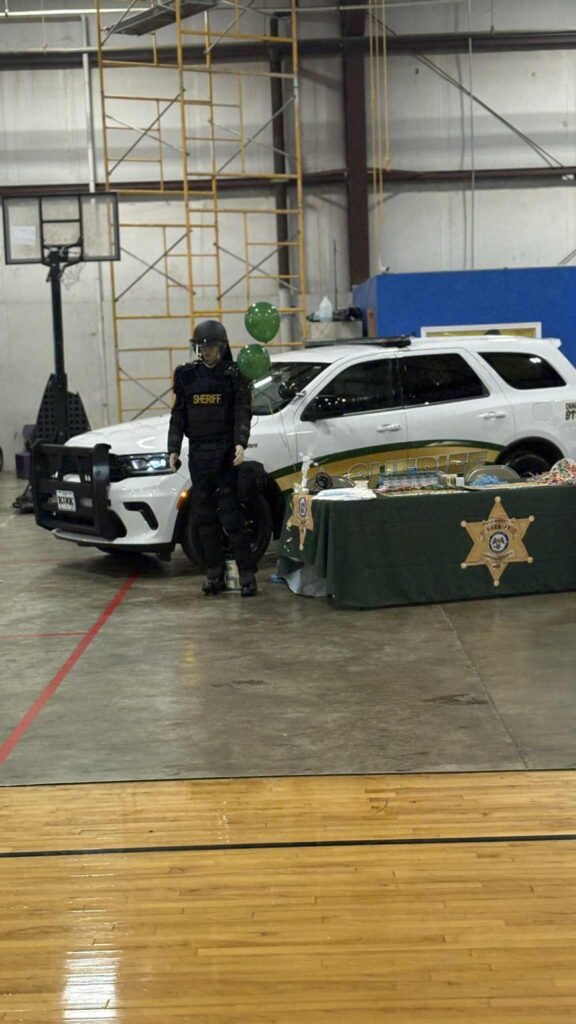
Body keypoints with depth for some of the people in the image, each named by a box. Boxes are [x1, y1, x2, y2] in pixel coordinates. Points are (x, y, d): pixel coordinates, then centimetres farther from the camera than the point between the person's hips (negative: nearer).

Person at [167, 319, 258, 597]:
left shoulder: (234, 375, -1)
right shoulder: (187, 375, 10)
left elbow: (242, 413, -7)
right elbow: (178, 415, 13)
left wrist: (240, 443, -23)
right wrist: (174, 448, 4)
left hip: (225, 454, -4)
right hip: (198, 454, 4)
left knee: (231, 514, -8)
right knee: (204, 516, 6)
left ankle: (247, 574, -3)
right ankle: (214, 573, 13)